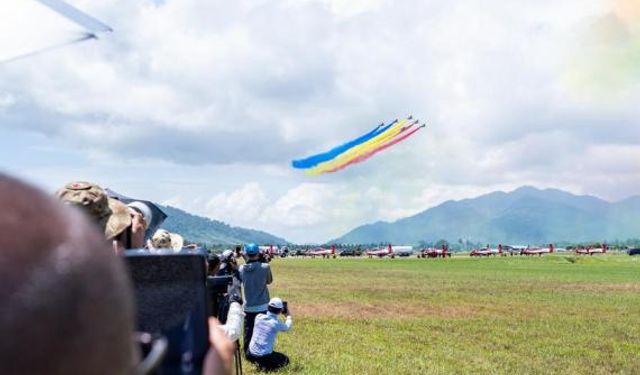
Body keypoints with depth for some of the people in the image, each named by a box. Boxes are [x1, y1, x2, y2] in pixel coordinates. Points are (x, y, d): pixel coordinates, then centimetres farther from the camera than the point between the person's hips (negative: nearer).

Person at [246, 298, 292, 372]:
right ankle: (266, 367, -3)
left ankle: (260, 364, 11)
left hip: (250, 354, 6)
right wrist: (288, 315, 26)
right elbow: (287, 327, 10)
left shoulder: (259, 317, -3)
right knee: (285, 360, 18)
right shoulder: (276, 323, -13)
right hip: (264, 356, -5)